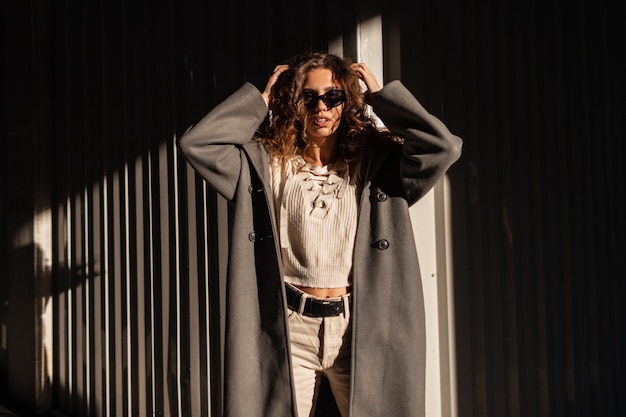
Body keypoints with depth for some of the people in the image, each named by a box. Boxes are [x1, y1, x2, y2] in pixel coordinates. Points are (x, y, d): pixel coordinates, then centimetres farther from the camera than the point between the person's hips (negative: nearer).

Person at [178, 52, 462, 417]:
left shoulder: (377, 164, 4)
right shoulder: (267, 165, 5)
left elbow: (443, 147, -10)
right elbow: (196, 143, -3)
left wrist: (381, 96, -1)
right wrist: (262, 99, 2)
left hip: (360, 329, 0)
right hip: (289, 330, 0)